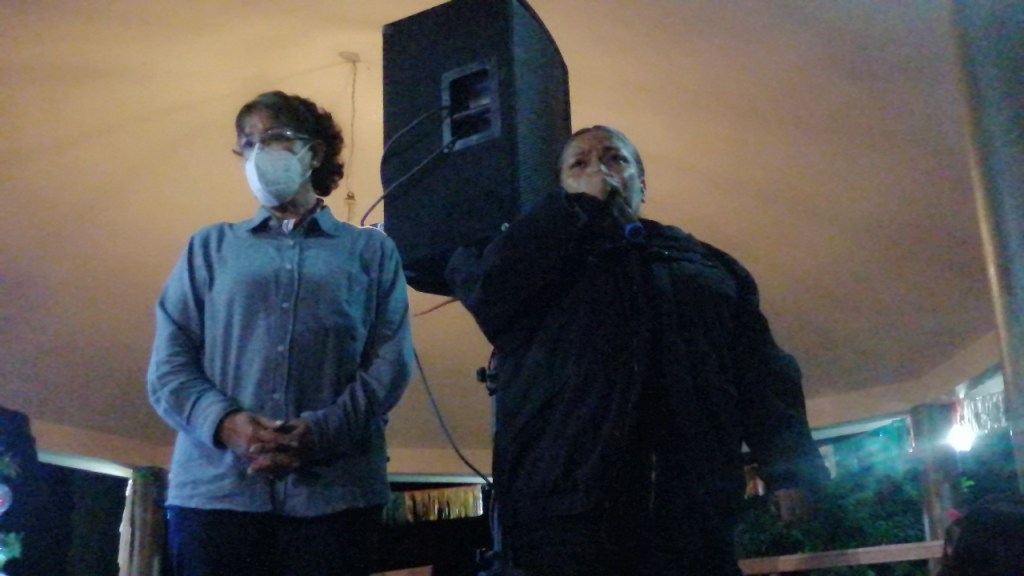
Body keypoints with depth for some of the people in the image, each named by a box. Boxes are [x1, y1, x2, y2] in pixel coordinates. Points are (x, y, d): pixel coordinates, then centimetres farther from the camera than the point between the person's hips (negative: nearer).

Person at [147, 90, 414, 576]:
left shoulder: (370, 251, 14)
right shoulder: (210, 247, 18)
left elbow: (391, 362, 2)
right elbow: (169, 363, 8)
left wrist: (321, 431, -14)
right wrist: (225, 422, -11)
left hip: (334, 492, -1)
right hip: (215, 486, 1)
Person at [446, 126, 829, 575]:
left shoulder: (709, 264, 23)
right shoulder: (532, 255, 19)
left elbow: (762, 373, 13)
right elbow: (486, 289, -4)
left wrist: (793, 474, -4)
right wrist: (578, 202, 5)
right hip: (568, 506, -1)